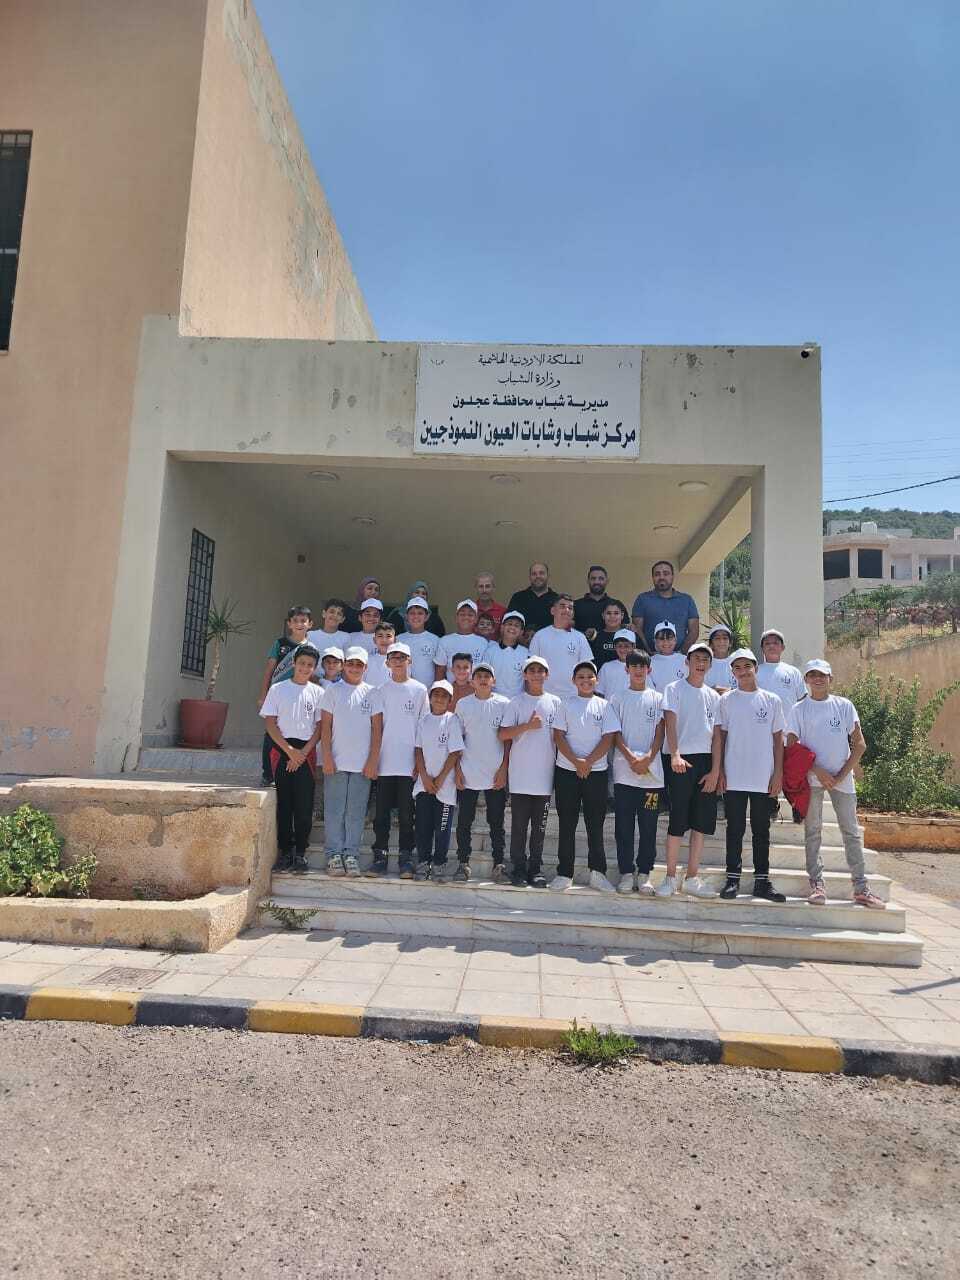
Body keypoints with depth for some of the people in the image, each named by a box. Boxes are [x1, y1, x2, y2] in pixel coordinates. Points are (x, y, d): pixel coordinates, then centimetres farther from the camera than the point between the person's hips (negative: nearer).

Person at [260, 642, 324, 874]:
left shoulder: (318, 693, 8)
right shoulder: (278, 689, 6)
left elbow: (320, 727, 4)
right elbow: (270, 723, 1)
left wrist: (303, 753, -8)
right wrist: (290, 750, -8)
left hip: (307, 752, 0)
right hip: (282, 750, 0)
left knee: (304, 805, -2)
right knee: (284, 803, 2)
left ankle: (300, 853, 6)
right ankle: (285, 851, 10)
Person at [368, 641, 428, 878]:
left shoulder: (419, 690, 5)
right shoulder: (381, 691, 6)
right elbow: (377, 727, 3)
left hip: (409, 763, -1)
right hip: (385, 762, 1)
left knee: (406, 813, 4)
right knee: (382, 812, 4)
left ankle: (406, 858, 11)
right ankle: (380, 856, 11)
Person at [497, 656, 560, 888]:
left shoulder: (554, 702, 7)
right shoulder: (516, 702, 3)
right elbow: (503, 734, -3)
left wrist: (559, 765, 3)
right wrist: (527, 725, -13)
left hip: (544, 774, 2)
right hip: (520, 774, -1)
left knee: (539, 825, 8)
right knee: (519, 824, 3)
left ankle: (535, 869, 17)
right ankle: (518, 868, 12)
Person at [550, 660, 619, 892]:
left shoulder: (604, 705, 5)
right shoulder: (566, 704, 5)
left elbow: (609, 738, -2)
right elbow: (558, 736, -1)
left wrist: (588, 762, -11)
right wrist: (576, 762, -12)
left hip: (596, 772, 0)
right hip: (566, 771, 0)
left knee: (595, 823, 5)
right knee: (567, 824, 4)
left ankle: (597, 872, 14)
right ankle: (564, 874, 11)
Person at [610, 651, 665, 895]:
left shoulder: (657, 699, 10)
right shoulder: (618, 698, 8)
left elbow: (660, 733, 3)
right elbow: (616, 734, 1)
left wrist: (648, 759, -12)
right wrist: (632, 759, -13)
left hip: (652, 773, 1)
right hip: (624, 772, 0)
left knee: (648, 827, 4)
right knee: (624, 826, 3)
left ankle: (644, 873, 13)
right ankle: (626, 873, 12)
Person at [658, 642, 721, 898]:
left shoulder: (714, 696, 13)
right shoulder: (674, 689, 2)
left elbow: (716, 735, 9)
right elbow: (670, 723, -10)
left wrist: (715, 771, 0)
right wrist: (675, 755, -24)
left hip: (707, 762, 4)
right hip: (681, 761, -4)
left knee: (701, 823, 7)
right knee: (677, 822, -4)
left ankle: (692, 878, 16)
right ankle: (670, 878, 6)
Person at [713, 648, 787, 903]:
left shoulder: (772, 701, 5)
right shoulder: (726, 700, 3)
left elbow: (778, 739, 7)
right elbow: (719, 737, 3)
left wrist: (778, 774, 1)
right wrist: (719, 772, -3)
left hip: (763, 779, 1)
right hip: (734, 778, -1)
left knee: (762, 831, 8)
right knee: (735, 829, 4)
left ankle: (762, 881, 16)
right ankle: (732, 879, 12)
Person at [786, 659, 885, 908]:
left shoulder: (844, 706, 5)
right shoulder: (799, 709, 3)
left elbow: (859, 744, 2)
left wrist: (841, 775, -6)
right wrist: (817, 771, -11)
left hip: (842, 777, 1)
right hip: (811, 778, -1)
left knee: (851, 832, 3)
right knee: (812, 831, 0)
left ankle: (861, 887, 9)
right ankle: (816, 885, 5)